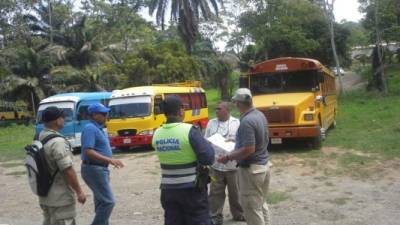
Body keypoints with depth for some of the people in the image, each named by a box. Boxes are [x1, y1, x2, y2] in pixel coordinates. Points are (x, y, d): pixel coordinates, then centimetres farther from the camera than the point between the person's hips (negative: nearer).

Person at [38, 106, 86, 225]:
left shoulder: (40, 137, 5)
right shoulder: (57, 142, -23)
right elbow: (67, 170, -24)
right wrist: (79, 191, -15)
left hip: (45, 196, 9)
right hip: (60, 198, -9)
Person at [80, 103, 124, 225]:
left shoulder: (98, 128, 14)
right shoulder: (90, 129, -16)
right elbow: (88, 152, -26)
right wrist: (109, 160, -29)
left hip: (100, 169, 10)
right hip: (94, 169, -10)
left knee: (102, 201, 15)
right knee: (108, 201, -11)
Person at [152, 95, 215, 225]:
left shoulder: (157, 134, 0)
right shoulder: (189, 131, -17)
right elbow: (208, 159, -16)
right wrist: (207, 144, 2)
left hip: (168, 189, 5)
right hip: (191, 189, -5)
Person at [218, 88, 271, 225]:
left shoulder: (246, 121, -24)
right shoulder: (260, 115, 5)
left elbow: (249, 150, -28)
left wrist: (228, 157, -18)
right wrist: (237, 140, 22)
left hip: (251, 169, -9)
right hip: (264, 165, 10)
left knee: (252, 209, 4)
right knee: (261, 204, 22)